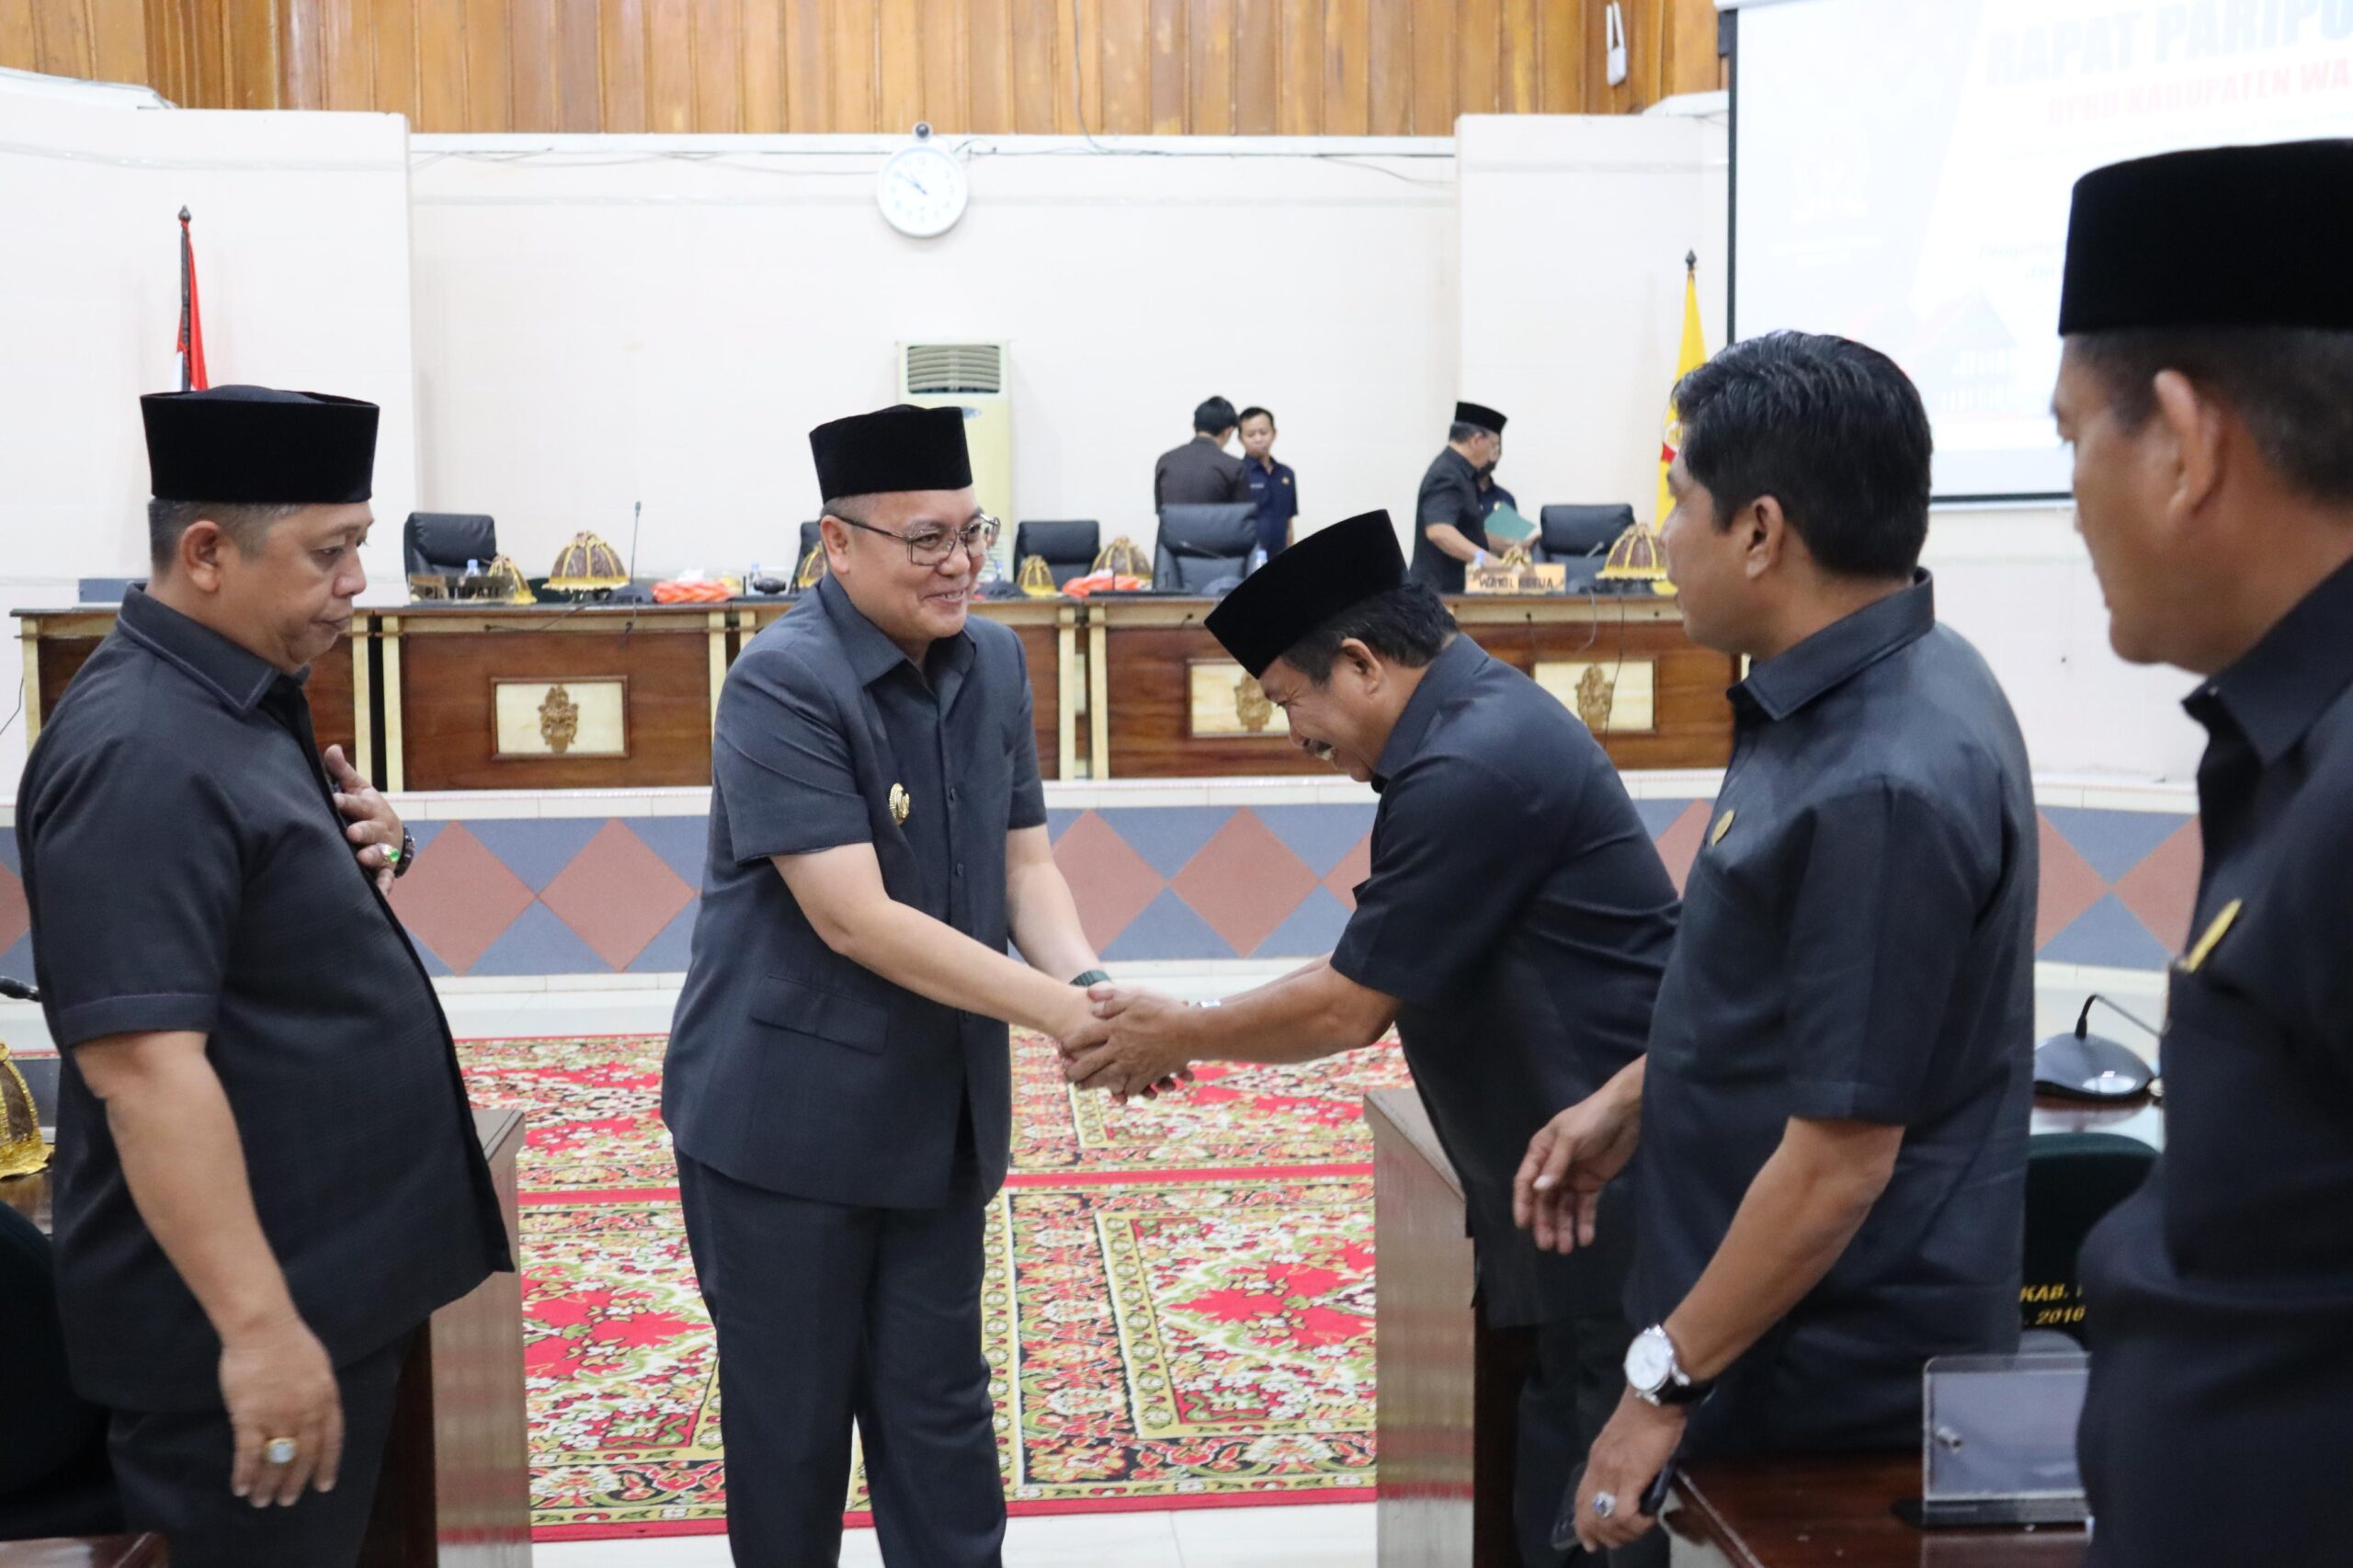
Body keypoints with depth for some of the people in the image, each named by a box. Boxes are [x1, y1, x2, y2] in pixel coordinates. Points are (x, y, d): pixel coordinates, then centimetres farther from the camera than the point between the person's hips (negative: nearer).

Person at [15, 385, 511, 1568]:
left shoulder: (242, 701, 9)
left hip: (336, 1277, 10)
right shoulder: (143, 750, -21)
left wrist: (362, 848, 1)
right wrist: (257, 1325, -27)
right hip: (249, 1312, -10)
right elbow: (141, 1063, -26)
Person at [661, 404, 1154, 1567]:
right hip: (787, 1112, -5)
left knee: (938, 1407, 13)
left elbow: (1023, 861, 5)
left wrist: (1087, 982, -16)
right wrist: (1062, 1012, -26)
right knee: (792, 1419, 9)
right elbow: (855, 918, -24)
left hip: (942, 1110, 6)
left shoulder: (993, 661, 3)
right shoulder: (782, 683, -18)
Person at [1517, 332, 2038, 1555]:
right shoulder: (1854, 694, 3)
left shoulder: (1881, 784, -29)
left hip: (1830, 1384, -9)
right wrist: (1631, 1099, 12)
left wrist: (1665, 1383, -18)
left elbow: (1840, 1159, -26)